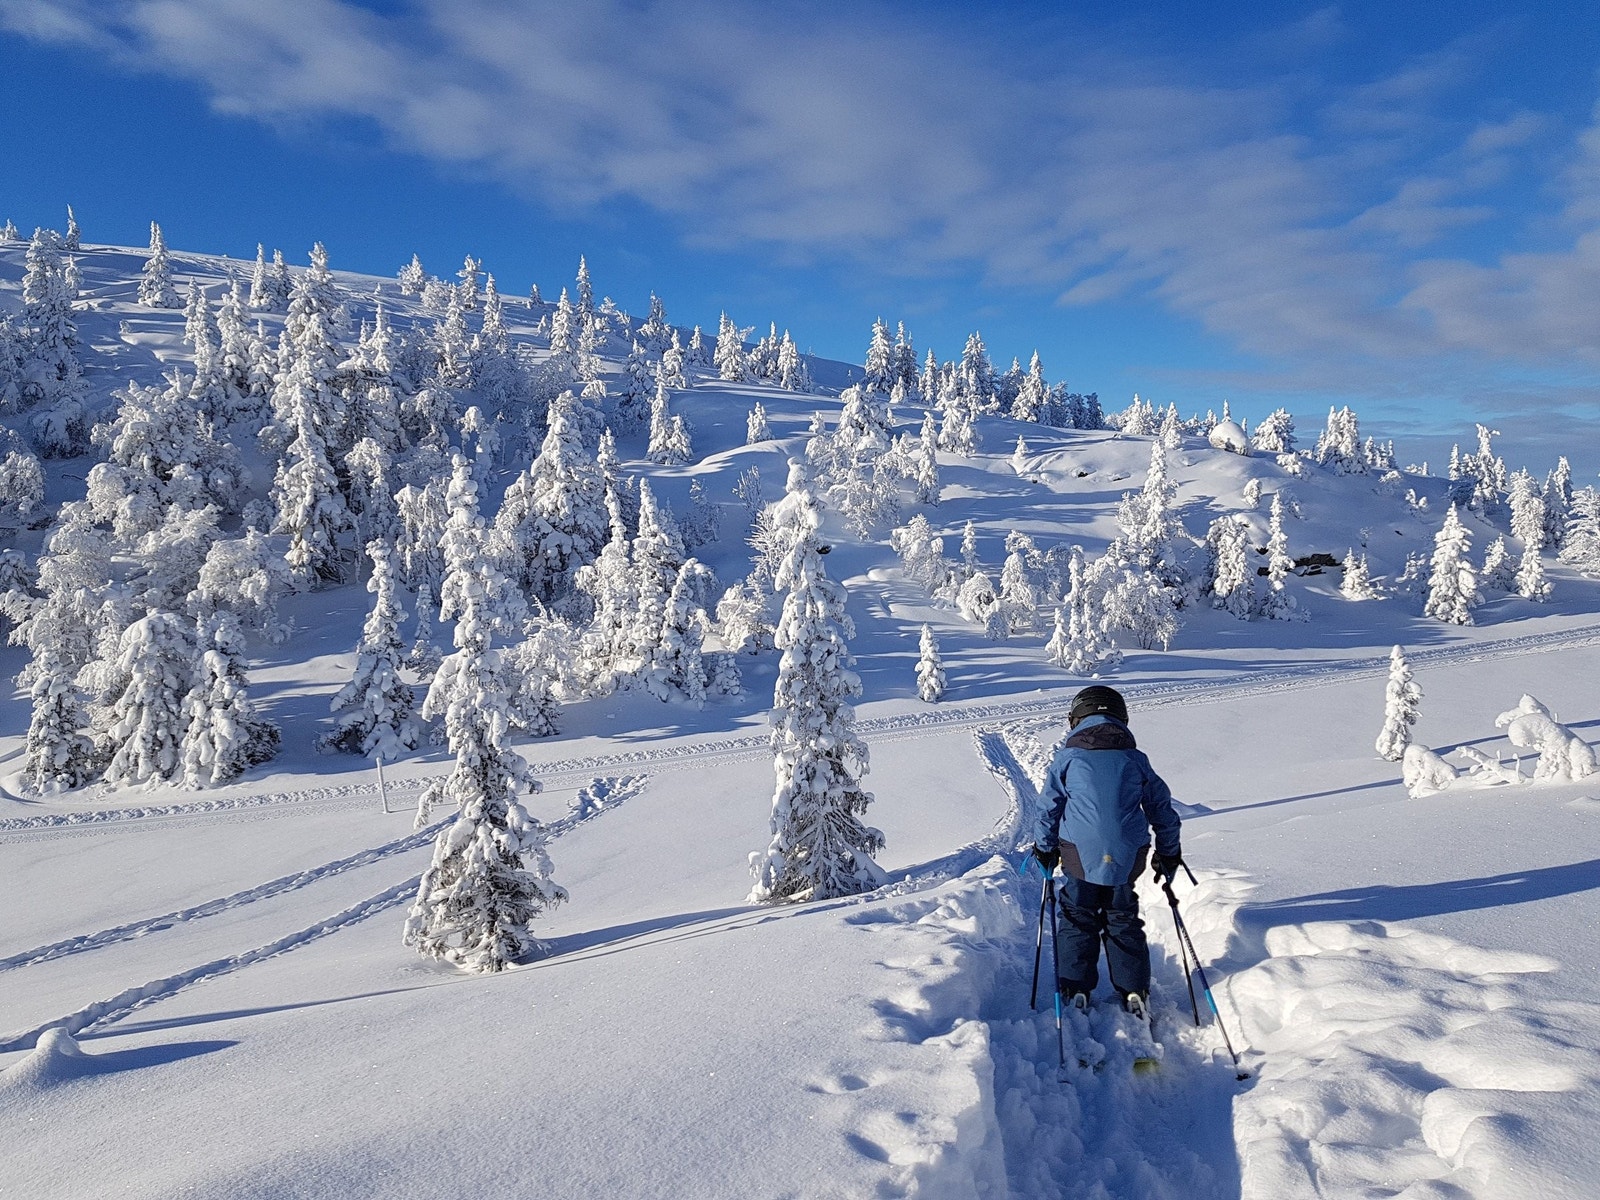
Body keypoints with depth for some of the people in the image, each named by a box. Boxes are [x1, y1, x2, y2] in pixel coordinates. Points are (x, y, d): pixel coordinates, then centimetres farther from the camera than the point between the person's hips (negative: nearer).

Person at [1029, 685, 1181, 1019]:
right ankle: (1134, 991, 16)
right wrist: (1169, 853, 26)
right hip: (1127, 857, 3)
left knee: (1076, 920, 11)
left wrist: (1044, 848, 15)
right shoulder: (1136, 760, 9)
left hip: (1080, 855, -2)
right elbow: (1163, 809, 15)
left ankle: (1076, 990, 10)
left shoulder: (1067, 757, 1)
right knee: (1124, 922, 18)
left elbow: (1049, 807, 2)